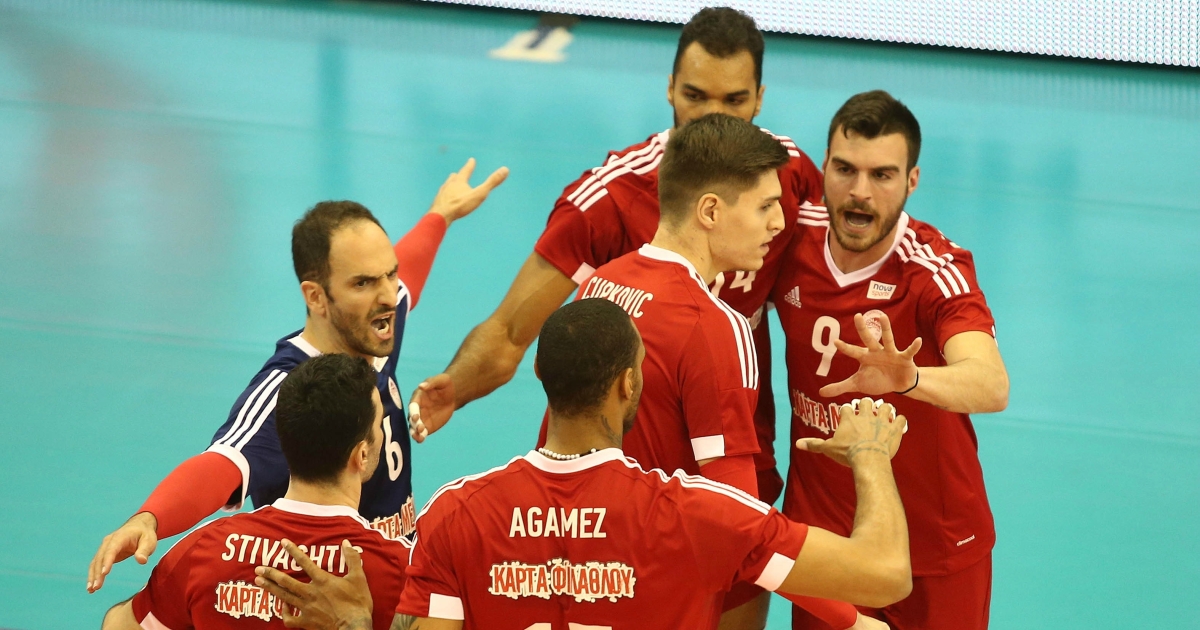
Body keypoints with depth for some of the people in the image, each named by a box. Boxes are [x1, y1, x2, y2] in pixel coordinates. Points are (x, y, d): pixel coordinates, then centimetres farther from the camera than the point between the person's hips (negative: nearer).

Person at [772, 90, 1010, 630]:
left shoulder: (936, 270, -22)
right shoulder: (795, 245, -10)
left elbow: (991, 386, -39)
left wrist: (908, 377, -59)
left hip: (932, 554, -3)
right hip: (817, 539, 3)